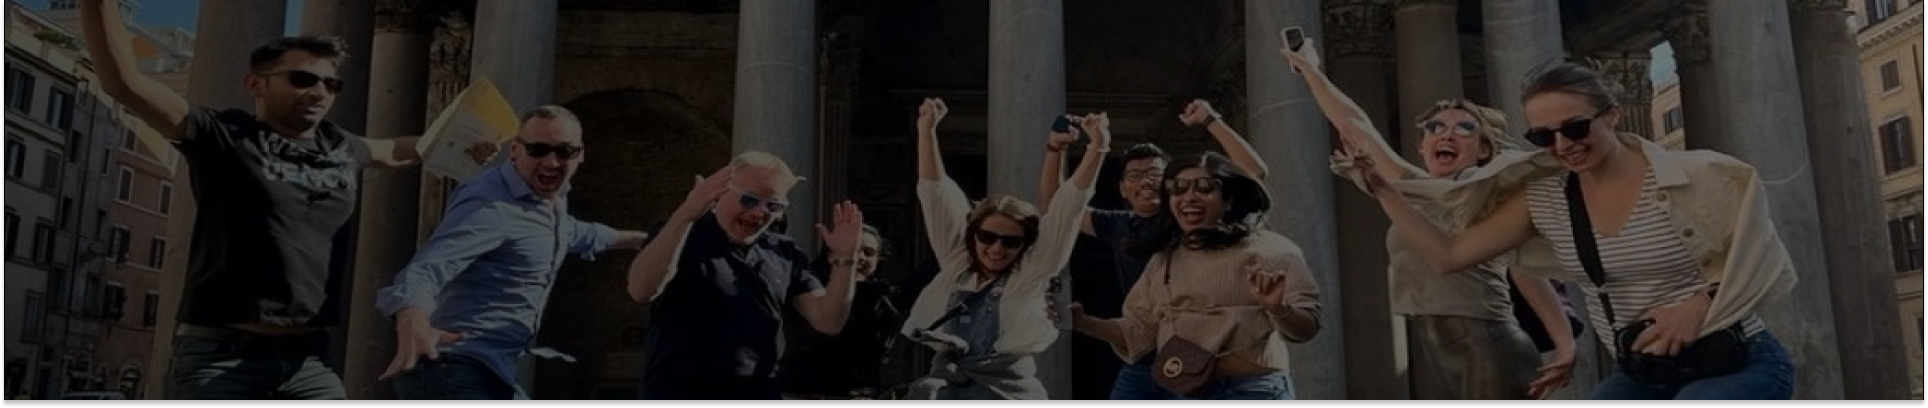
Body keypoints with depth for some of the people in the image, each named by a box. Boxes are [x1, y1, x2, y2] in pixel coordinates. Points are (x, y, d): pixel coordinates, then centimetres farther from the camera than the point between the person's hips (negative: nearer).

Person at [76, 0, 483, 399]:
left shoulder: (345, 150, 14)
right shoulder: (222, 137, 0)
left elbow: (395, 151, 36)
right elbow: (124, 82, -9)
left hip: (308, 357, 5)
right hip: (218, 352, -4)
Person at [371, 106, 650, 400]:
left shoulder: (554, 198, 12)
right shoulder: (490, 205, -19)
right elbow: (429, 265, -34)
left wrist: (629, 238, 50)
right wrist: (412, 321, -54)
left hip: (493, 371, 10)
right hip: (456, 371, -10)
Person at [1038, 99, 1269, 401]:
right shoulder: (1117, 226, 12)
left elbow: (1255, 172, -6)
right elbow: (1055, 204, 21)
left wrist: (1211, 121, -8)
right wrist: (1055, 150, 8)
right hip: (1136, 367, 4)